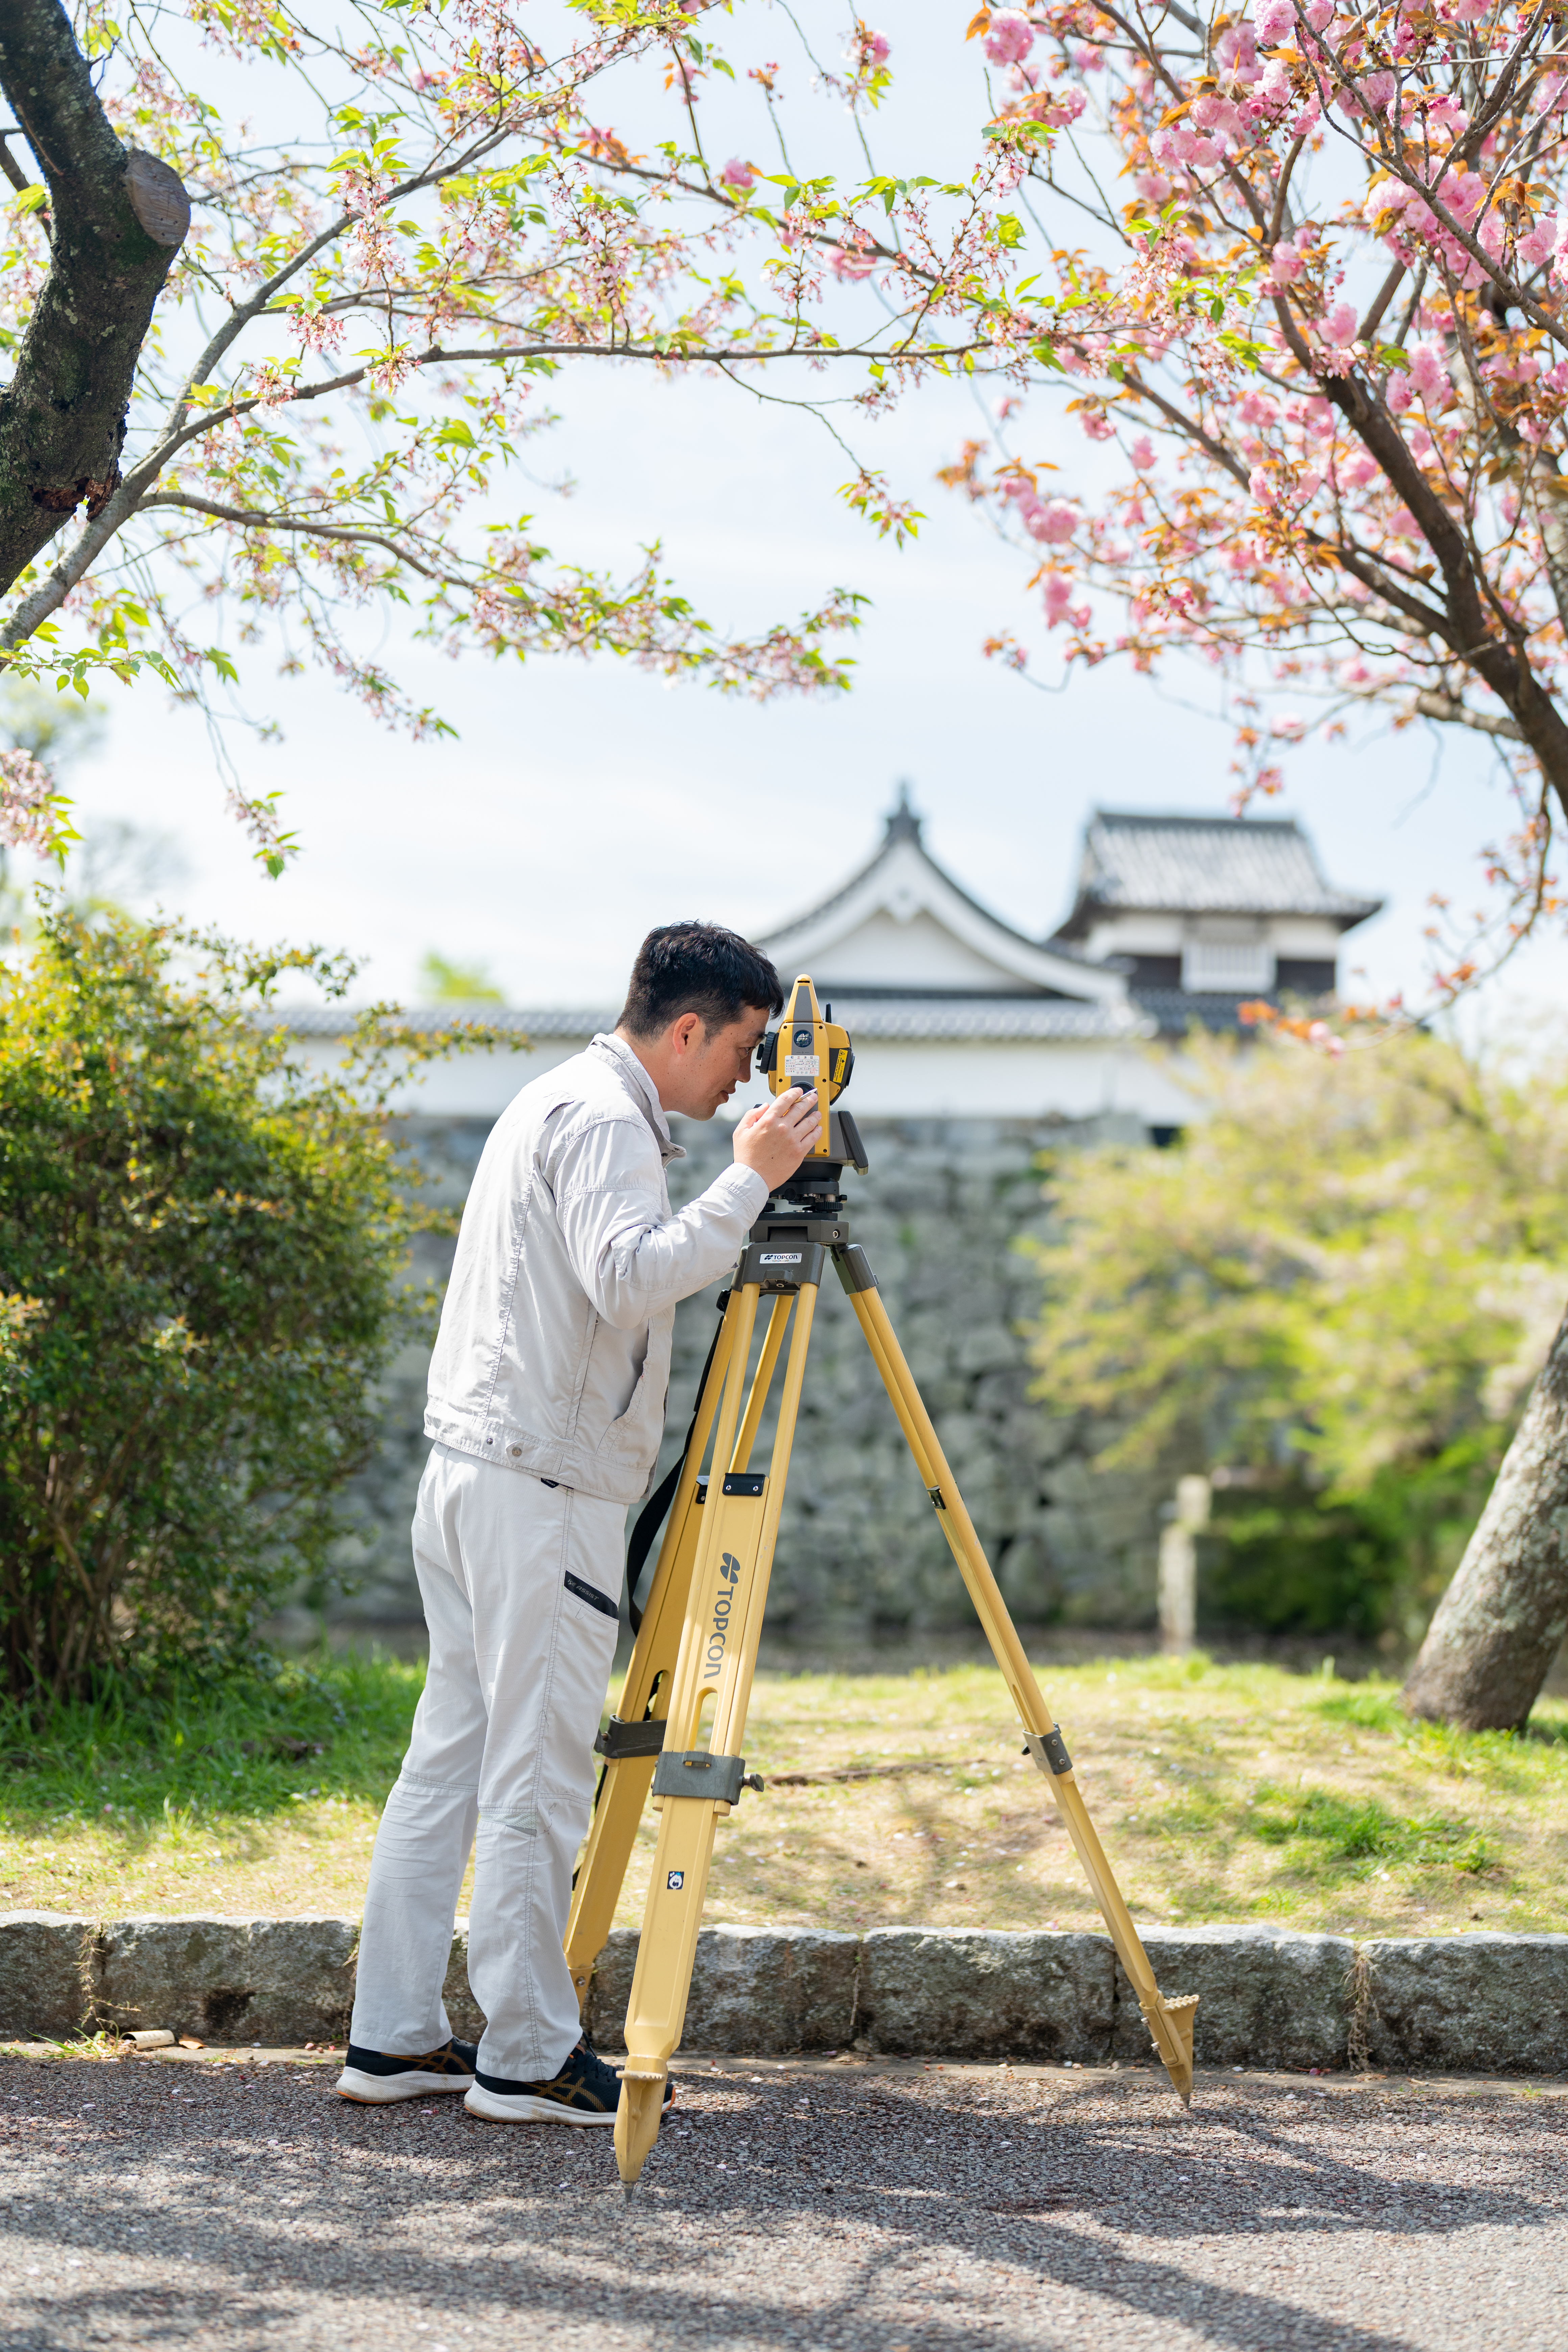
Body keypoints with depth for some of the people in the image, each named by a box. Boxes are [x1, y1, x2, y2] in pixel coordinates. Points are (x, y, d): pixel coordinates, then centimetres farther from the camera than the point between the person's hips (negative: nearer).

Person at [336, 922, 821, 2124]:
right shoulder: (603, 1120, -12)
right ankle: (528, 2057, 3)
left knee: (450, 1757, 11)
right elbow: (631, 1277, -27)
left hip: (472, 1472, 10)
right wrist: (749, 1180, -20)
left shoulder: (562, 1101, 20)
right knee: (538, 1776, -4)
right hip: (545, 1487, -10)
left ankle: (395, 2037, 16)